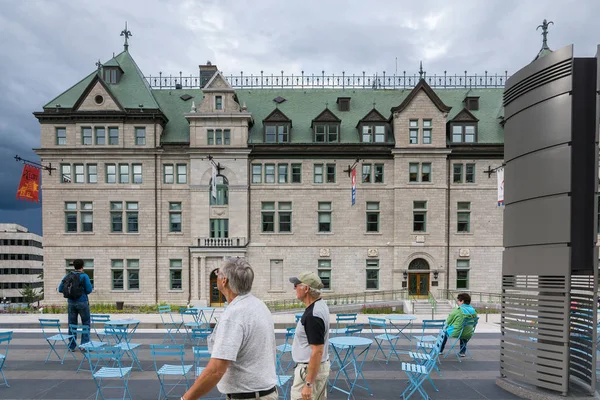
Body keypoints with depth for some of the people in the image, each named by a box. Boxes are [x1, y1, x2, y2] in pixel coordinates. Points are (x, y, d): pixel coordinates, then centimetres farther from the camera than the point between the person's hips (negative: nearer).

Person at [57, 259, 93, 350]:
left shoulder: (67, 276, 4)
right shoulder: (84, 276, -9)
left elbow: (60, 289, 5)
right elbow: (89, 290, -11)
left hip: (71, 303, 4)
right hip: (82, 302, -4)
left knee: (72, 324, 10)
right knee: (86, 324, 7)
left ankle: (71, 346, 12)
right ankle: (85, 345, 4)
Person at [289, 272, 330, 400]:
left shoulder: (313, 315, -27)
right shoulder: (320, 304, 2)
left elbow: (317, 352, -26)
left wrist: (308, 384, -24)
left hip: (312, 369, -10)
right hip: (321, 366, 10)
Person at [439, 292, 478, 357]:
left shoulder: (458, 310, -18)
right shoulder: (473, 311, -4)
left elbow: (448, 321, -9)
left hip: (455, 333, -4)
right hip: (468, 335, 4)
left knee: (445, 330, 28)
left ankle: (440, 350, 41)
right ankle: (462, 351, 38)